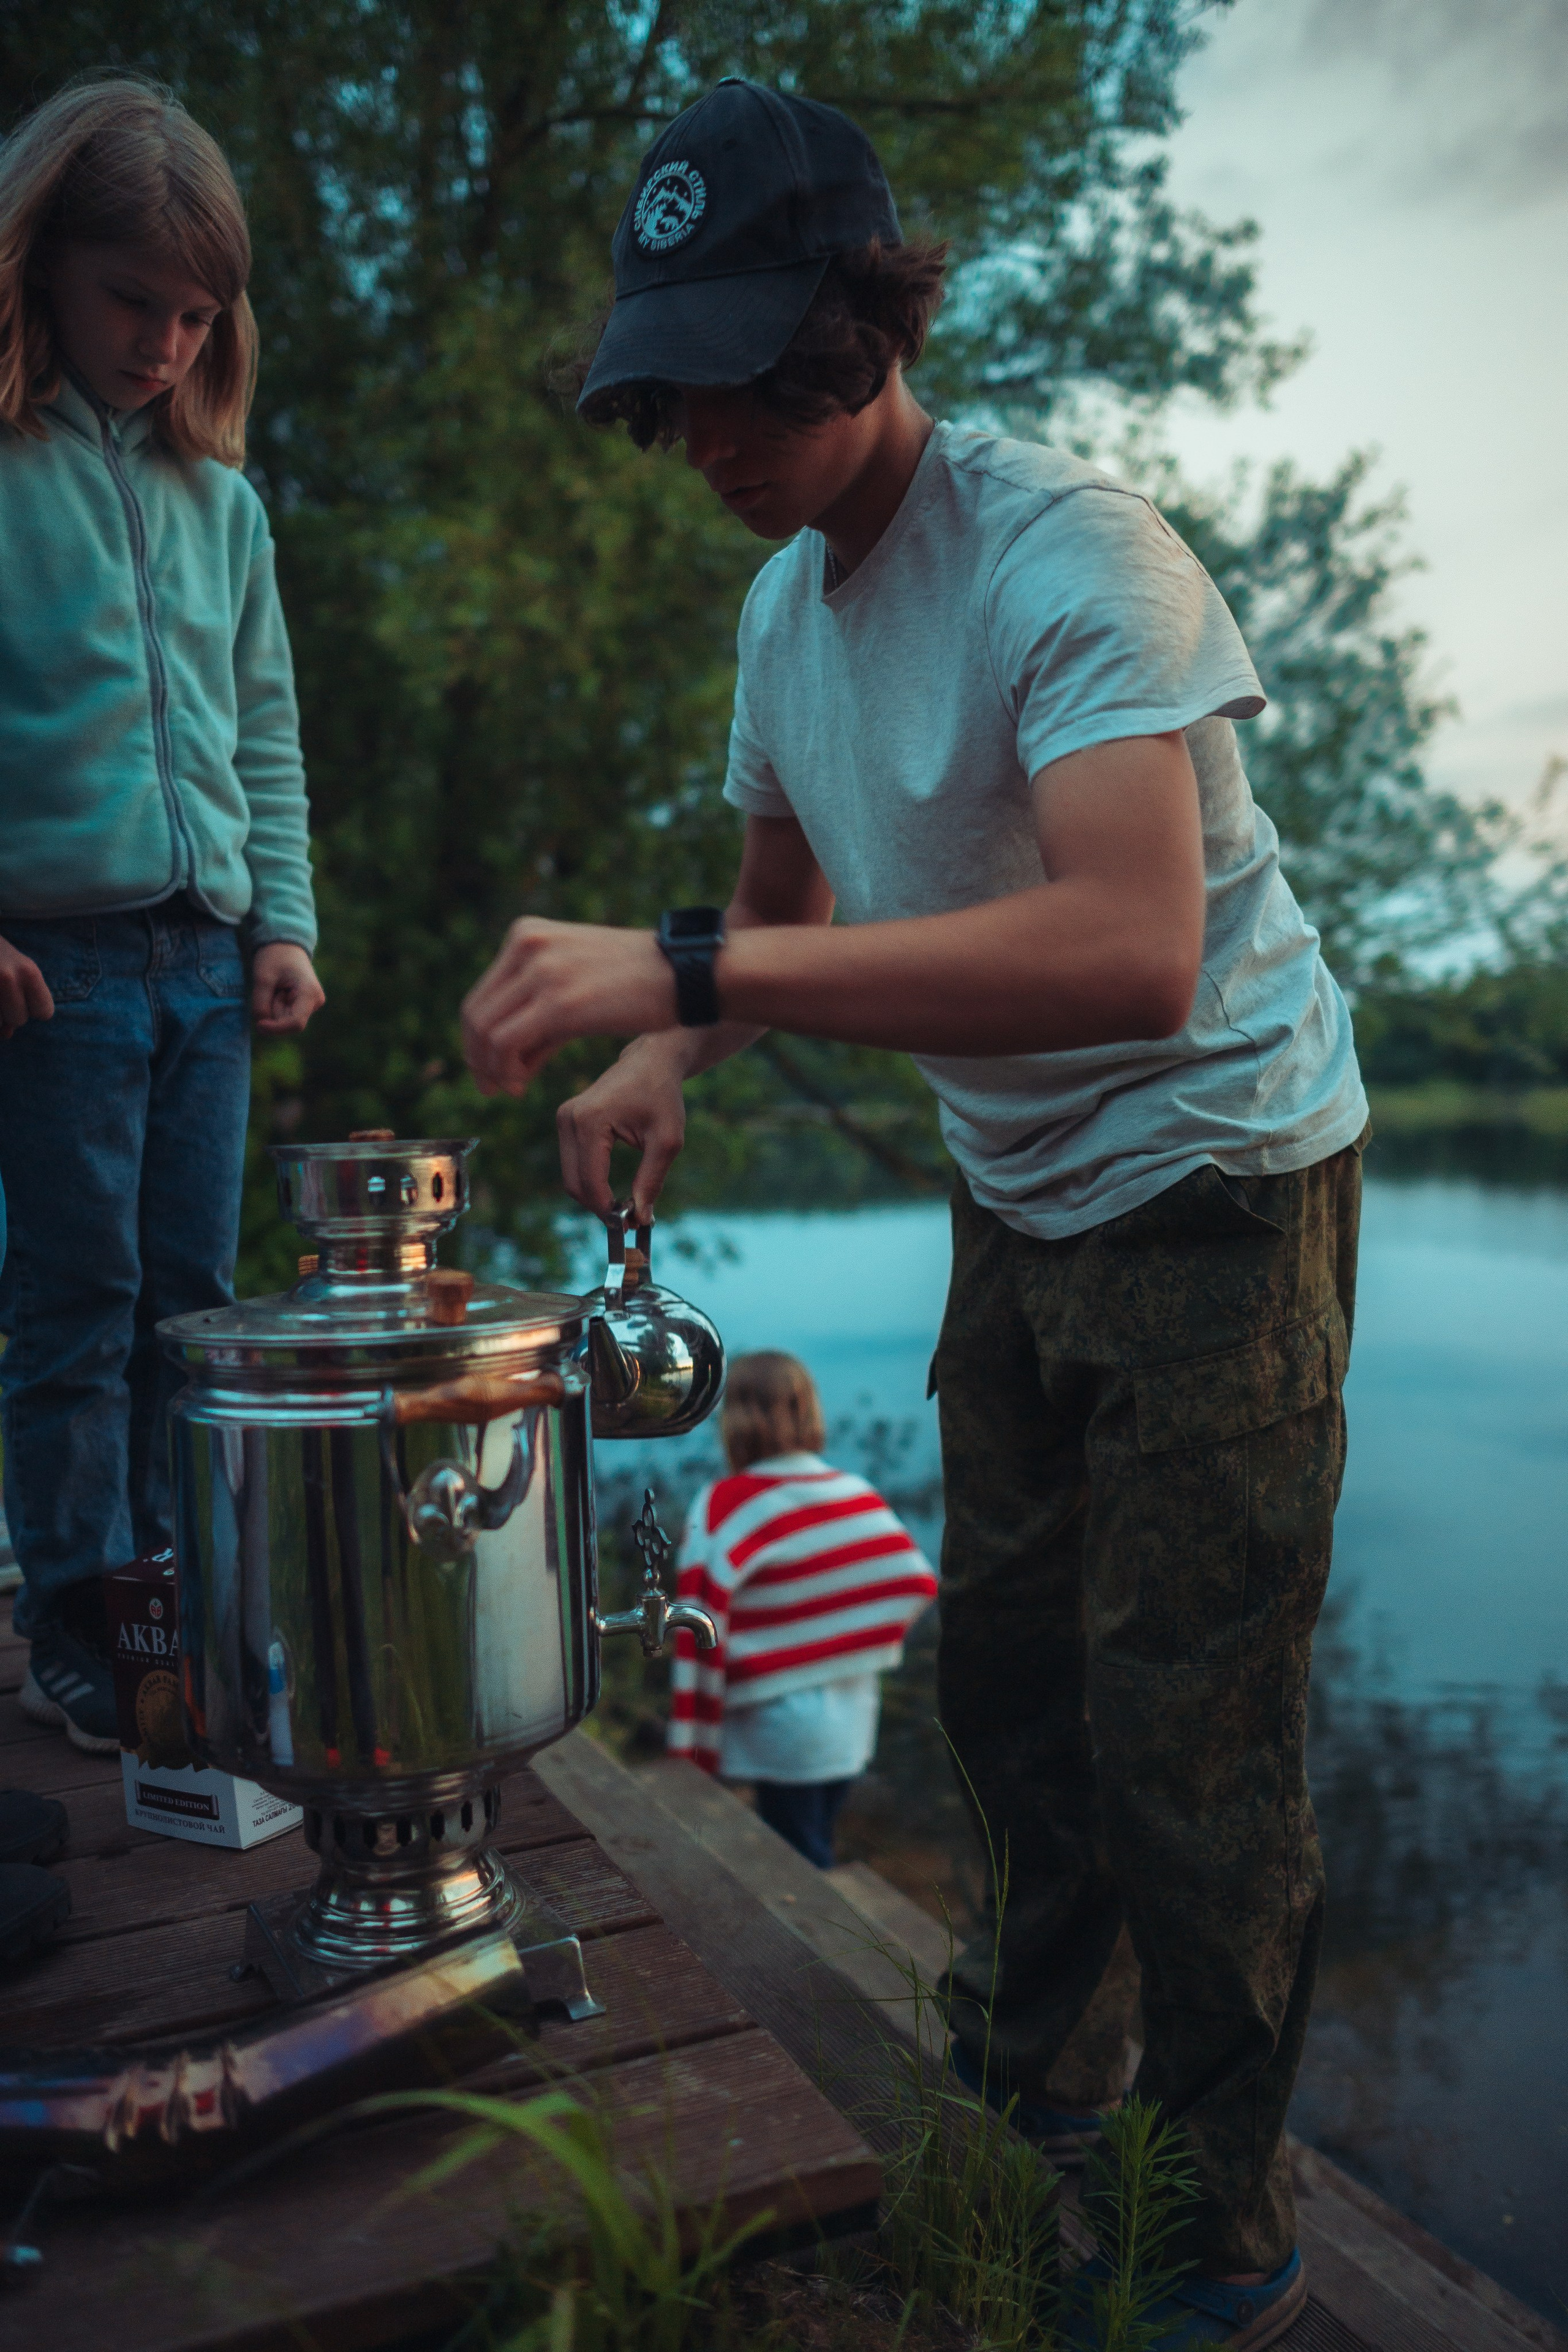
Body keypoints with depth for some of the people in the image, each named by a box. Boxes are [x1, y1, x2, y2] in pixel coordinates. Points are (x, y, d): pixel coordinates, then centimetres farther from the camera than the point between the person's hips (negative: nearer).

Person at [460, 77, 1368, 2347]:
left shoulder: (1069, 547, -23)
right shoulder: (781, 603, 4)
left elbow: (1133, 950, -38)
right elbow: (792, 900, 17)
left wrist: (690, 969, -41)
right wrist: (671, 1049, -4)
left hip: (1215, 1182, -7)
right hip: (1017, 1202, 8)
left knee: (1186, 1740, -3)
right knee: (1006, 1670, 17)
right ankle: (1047, 2083, 40)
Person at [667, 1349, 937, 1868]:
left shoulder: (723, 1506, -17)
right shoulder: (858, 1496, -4)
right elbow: (919, 1582, -1)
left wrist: (688, 1747, -17)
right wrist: (868, 1648, 11)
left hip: (780, 1733, -5)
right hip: (852, 1725, 5)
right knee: (814, 1849, 23)